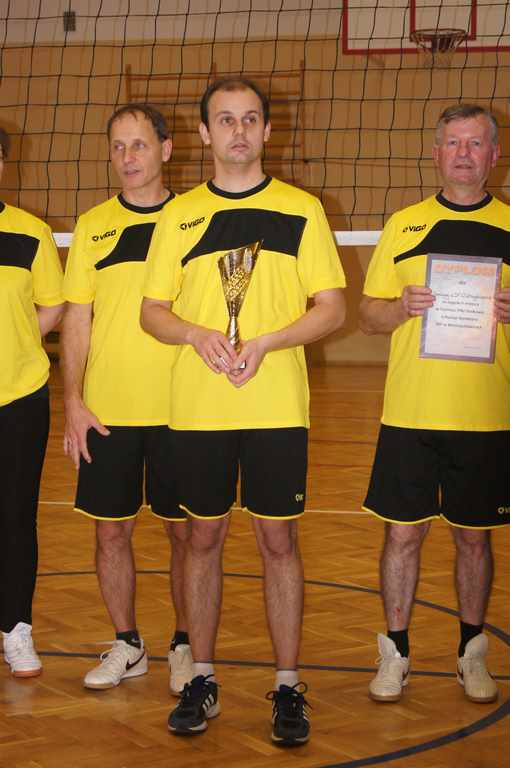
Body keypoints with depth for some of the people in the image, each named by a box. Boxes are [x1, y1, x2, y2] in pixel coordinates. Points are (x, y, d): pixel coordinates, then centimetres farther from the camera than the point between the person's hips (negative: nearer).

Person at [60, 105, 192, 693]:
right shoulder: (92, 226, 6)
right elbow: (77, 319, 7)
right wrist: (73, 402, -1)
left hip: (178, 411, -2)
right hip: (106, 412, 2)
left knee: (184, 532, 6)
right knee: (111, 530, 7)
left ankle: (185, 646, 22)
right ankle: (126, 645, 24)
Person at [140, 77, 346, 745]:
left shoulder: (301, 209, 3)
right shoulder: (179, 215, 8)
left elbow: (332, 308, 1)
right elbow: (152, 310, 8)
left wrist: (266, 342, -15)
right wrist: (198, 335, -13)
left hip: (277, 408, -2)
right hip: (196, 409, 2)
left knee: (278, 541, 3)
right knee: (204, 538, 9)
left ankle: (288, 687, 14)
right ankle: (202, 680, 22)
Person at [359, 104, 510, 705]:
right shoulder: (405, 225, 7)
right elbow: (368, 316, 8)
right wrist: (402, 307, -12)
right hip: (410, 411, 1)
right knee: (403, 532, 4)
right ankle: (395, 652, 19)